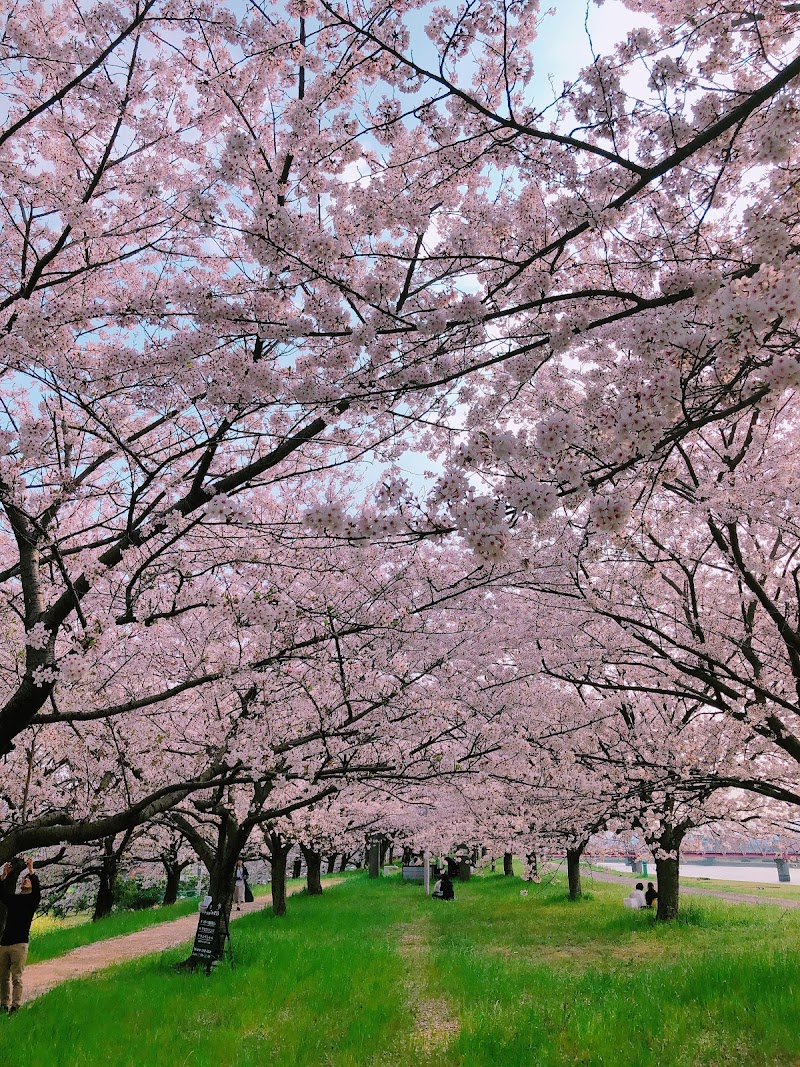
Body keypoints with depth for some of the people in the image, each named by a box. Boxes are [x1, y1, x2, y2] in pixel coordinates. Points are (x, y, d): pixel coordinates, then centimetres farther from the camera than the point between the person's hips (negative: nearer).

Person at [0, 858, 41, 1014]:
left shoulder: (32, 900, 5)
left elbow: (37, 889, -15)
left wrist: (31, 871, -24)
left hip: (20, 944, -5)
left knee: (16, 977, -8)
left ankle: (15, 1006, -8)